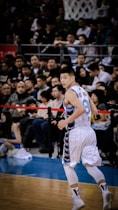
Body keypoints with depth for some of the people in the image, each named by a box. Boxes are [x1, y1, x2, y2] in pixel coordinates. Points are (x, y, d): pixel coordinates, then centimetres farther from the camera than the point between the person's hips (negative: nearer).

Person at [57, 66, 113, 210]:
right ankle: (105, 190, -20)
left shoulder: (70, 92, -9)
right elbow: (94, 111, 20)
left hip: (76, 132, -7)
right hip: (89, 131, 7)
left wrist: (66, 121, -17)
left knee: (68, 165, 8)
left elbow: (81, 109, -25)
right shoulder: (83, 91, 16)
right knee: (90, 165, 5)